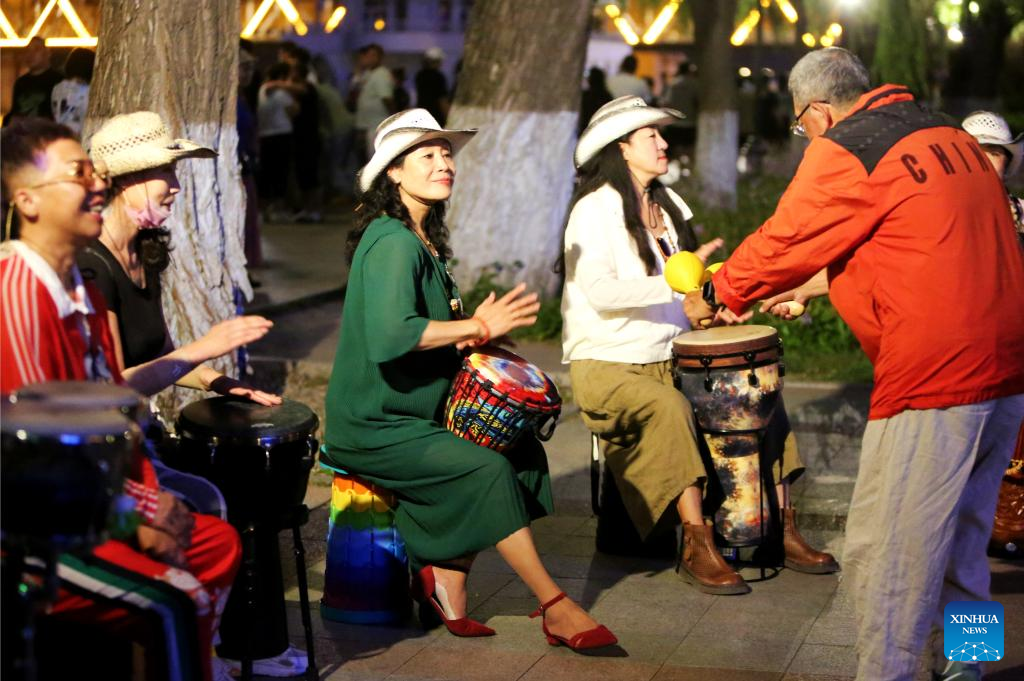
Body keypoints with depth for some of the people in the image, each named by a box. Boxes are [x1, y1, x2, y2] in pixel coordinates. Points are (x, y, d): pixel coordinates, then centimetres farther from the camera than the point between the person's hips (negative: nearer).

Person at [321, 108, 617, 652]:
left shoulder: (424, 240, 13)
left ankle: (445, 575, -2)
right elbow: (389, 336, -32)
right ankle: (554, 609, -13)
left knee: (523, 448, -6)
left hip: (417, 413, 9)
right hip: (373, 428, -9)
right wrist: (477, 327, -24)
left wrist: (473, 333, -2)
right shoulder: (392, 242, -18)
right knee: (487, 468, -22)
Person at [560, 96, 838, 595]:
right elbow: (600, 293, -24)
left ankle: (781, 530, -9)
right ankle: (697, 547, -29)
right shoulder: (595, 210, -9)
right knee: (669, 407, -34)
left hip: (667, 358, 7)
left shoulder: (669, 205, 16)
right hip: (605, 363, -7)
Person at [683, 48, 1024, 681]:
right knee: (963, 534, 20)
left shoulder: (843, 153, -9)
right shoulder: (951, 136, 17)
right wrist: (814, 285, 34)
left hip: (933, 378, -9)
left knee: (887, 550, 0)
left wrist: (714, 295, 17)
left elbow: (783, 243, 0)